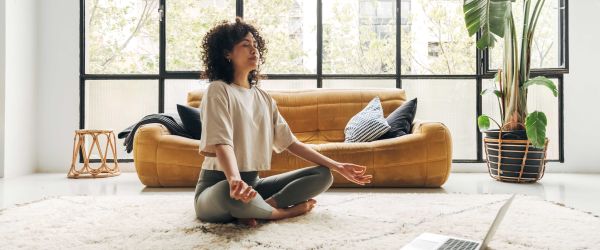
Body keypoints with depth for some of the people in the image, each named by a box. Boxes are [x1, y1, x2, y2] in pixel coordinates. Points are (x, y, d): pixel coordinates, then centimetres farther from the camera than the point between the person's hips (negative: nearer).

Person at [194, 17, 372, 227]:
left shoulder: (264, 97, 12)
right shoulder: (219, 91, -9)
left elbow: (290, 142, 10)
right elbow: (221, 144, -23)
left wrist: (338, 166, 5)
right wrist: (235, 180, -45)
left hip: (253, 182, 7)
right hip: (219, 186, -7)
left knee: (323, 175, -4)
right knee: (233, 194, -43)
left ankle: (254, 210, -19)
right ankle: (284, 211, -12)